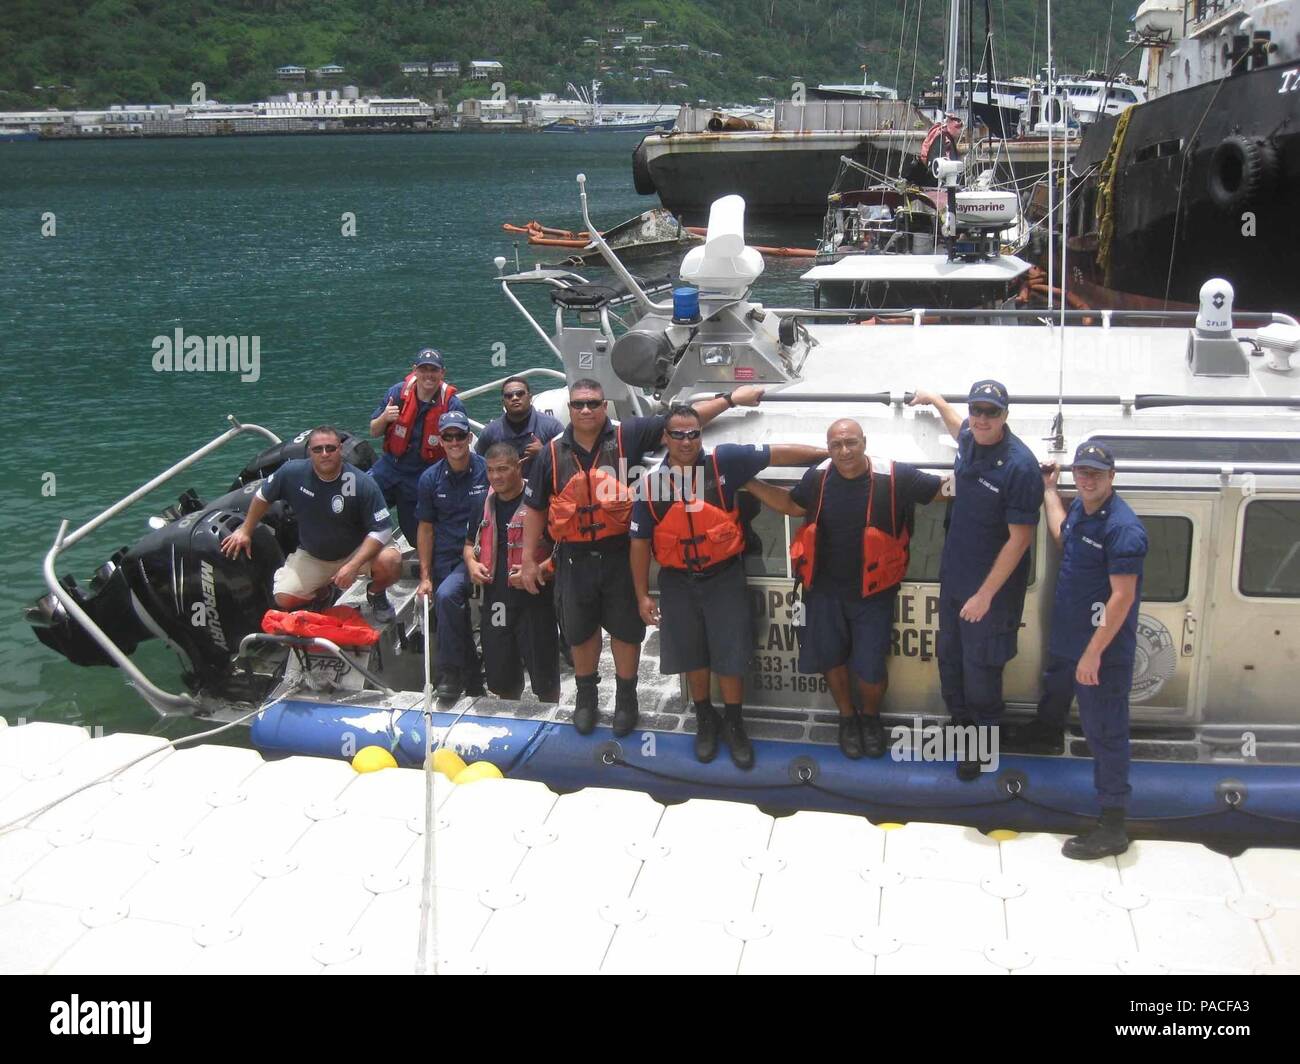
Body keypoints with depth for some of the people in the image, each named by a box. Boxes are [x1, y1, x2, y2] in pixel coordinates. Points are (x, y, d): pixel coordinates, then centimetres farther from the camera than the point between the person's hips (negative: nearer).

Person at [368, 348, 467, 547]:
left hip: (423, 477, -2)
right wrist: (384, 418, -18)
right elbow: (374, 432, 2)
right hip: (389, 468, 2)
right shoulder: (398, 392, -5)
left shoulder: (453, 405, -12)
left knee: (417, 537, 4)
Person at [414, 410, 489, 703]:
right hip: (445, 558, 5)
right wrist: (425, 576, 3)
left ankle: (450, 673, -18)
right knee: (451, 619, 8)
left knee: (447, 595, -29)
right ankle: (471, 679, 26)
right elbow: (426, 528, 8)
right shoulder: (431, 479, 4)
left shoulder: (487, 471, -5)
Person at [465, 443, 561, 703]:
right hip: (494, 599, 6)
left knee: (544, 677, 3)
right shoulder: (484, 502, 10)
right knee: (502, 679, 17)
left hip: (533, 599, -6)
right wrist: (471, 562, 4)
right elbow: (470, 543, 24)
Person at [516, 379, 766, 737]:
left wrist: (730, 398, -13)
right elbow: (535, 508, 7)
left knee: (625, 630, 9)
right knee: (580, 631, 14)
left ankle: (626, 697, 30)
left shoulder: (628, 436, -6)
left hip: (620, 554, -1)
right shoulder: (552, 454, 1)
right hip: (575, 559, 2)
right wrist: (528, 559, 7)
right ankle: (585, 696, 36)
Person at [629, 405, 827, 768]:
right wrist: (642, 595, 0)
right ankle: (705, 721, 34)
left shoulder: (723, 462, -10)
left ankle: (733, 725, 24)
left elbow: (776, 454, -10)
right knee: (693, 656, 13)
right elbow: (640, 541, 0)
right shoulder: (651, 482, -5)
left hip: (724, 577, -1)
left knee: (731, 656, 4)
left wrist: (826, 452, -15)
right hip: (678, 582, 1)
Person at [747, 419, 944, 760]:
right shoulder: (818, 480, -7)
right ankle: (847, 717, 44)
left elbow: (944, 489, -7)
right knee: (831, 659, 16)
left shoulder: (896, 477, -17)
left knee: (870, 670, 1)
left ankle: (871, 717, 35)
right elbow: (792, 505, 13)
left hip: (873, 594, -3)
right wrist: (750, 484, 7)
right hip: (825, 591, 3)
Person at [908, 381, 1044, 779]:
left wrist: (985, 594, -21)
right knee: (949, 657, 20)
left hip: (992, 586, -7)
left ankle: (982, 740, 28)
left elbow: (1019, 538, -22)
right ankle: (961, 723, 42)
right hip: (953, 577, 7)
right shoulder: (968, 439, -3)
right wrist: (935, 400, 33)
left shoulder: (1020, 466, -25)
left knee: (981, 668, 6)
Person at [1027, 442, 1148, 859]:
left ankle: (1112, 827, 2)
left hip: (1103, 650, -9)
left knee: (1105, 732, -4)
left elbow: (1123, 596, -27)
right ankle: (1047, 737, 64)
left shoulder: (1122, 527, -25)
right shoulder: (1080, 508, 2)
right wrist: (1050, 489, 25)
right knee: (1054, 689, 34)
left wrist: (1094, 652, -27)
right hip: (1066, 637, 9)